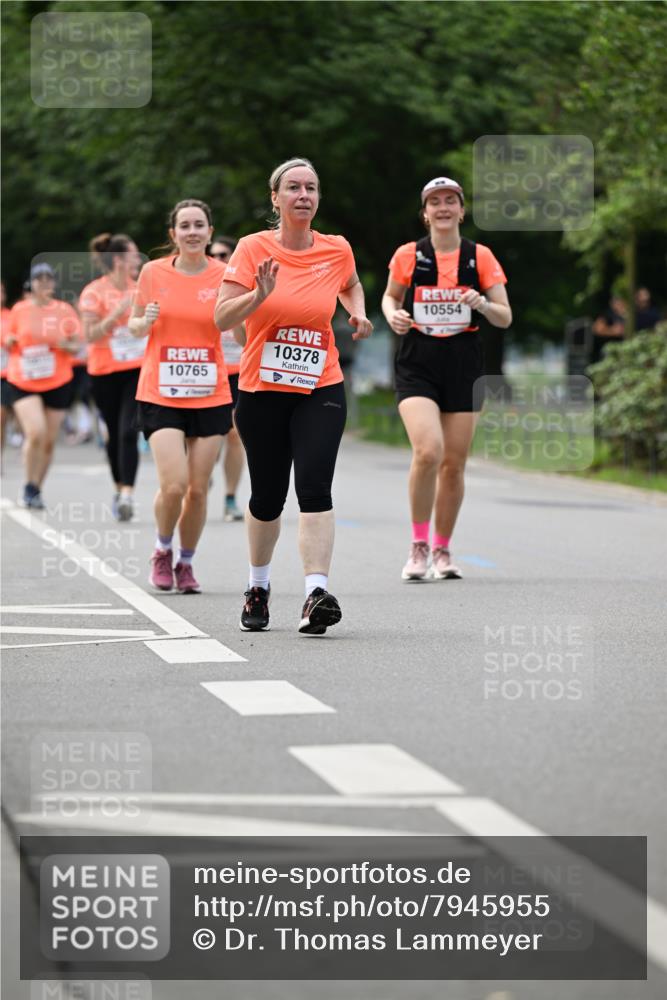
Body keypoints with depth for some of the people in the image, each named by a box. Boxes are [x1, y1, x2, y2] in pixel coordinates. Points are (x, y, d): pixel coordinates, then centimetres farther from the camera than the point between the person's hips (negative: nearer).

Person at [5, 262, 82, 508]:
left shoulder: (65, 310, 4)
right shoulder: (19, 310, 4)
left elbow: (77, 346, 5)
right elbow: (9, 347, 14)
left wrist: (60, 344, -15)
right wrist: (10, 343, -9)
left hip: (58, 383, 2)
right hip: (24, 383, -2)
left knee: (49, 441, 4)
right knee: (35, 433, -19)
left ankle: (36, 490, 20)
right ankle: (29, 488, -3)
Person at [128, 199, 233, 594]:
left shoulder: (225, 275, -1)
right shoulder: (153, 272, 0)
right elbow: (135, 325, 11)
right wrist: (145, 322, -12)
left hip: (210, 396, 1)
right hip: (160, 394, -1)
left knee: (198, 488, 3)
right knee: (174, 485, -14)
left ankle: (186, 563, 24)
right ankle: (163, 553, 14)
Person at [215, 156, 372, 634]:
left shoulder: (337, 250, 2)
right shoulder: (253, 248, -6)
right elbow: (222, 318, -12)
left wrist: (358, 312, 6)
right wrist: (258, 295, -28)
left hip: (321, 390, 0)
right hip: (261, 393, 0)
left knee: (314, 486, -19)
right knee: (267, 496, 9)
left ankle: (317, 594, -26)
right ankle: (258, 587, 33)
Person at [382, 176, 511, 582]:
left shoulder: (480, 256, 1)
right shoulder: (408, 255, 0)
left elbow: (505, 317, 3)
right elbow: (390, 296, 17)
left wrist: (482, 304, -18)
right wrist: (393, 314, -5)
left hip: (464, 363, 2)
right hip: (417, 362, -2)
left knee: (454, 464, 5)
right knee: (428, 450, -22)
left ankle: (442, 550, 23)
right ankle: (418, 545, -7)